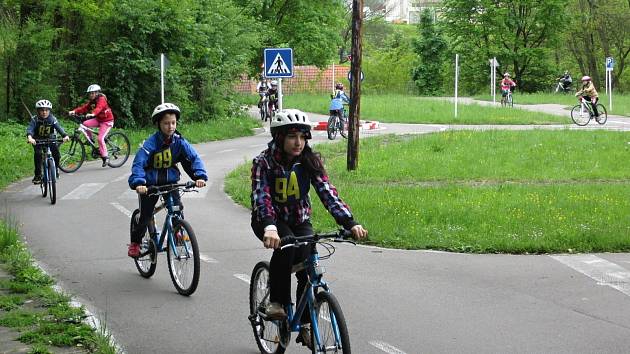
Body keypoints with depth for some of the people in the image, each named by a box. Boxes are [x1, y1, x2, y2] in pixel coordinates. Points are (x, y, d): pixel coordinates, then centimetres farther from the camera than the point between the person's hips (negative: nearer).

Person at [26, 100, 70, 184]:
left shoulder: (52, 119, -17)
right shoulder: (34, 119, -20)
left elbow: (59, 128, -29)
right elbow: (30, 129, -34)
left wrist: (65, 135, -49)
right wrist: (29, 137, -57)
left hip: (50, 139, 1)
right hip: (37, 140, -1)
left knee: (56, 151, -20)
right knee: (38, 153, -26)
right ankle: (37, 175, -17)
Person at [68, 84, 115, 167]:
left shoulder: (101, 99, -20)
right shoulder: (91, 101, 5)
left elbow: (99, 108, -39)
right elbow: (84, 107, -6)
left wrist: (92, 114, -59)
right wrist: (74, 111, -22)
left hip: (107, 120, -8)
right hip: (98, 119, 8)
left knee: (100, 138, -18)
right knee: (85, 124, -16)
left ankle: (105, 156, -7)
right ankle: (90, 139, 4)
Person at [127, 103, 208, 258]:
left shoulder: (179, 141, -11)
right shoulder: (151, 143, -22)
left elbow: (194, 157, -14)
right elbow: (139, 162, -30)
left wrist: (200, 176, -31)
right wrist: (138, 182, -45)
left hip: (170, 182, 3)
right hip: (150, 184, -3)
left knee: (177, 208, -17)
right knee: (145, 216, -1)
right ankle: (135, 242, 22)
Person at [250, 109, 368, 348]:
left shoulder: (310, 161, -12)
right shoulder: (264, 162, -19)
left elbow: (327, 193, -22)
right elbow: (260, 197, -33)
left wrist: (350, 223, -37)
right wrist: (269, 228, -53)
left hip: (299, 221, 3)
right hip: (269, 220, -3)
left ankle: (305, 325, 0)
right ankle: (277, 302, -20)